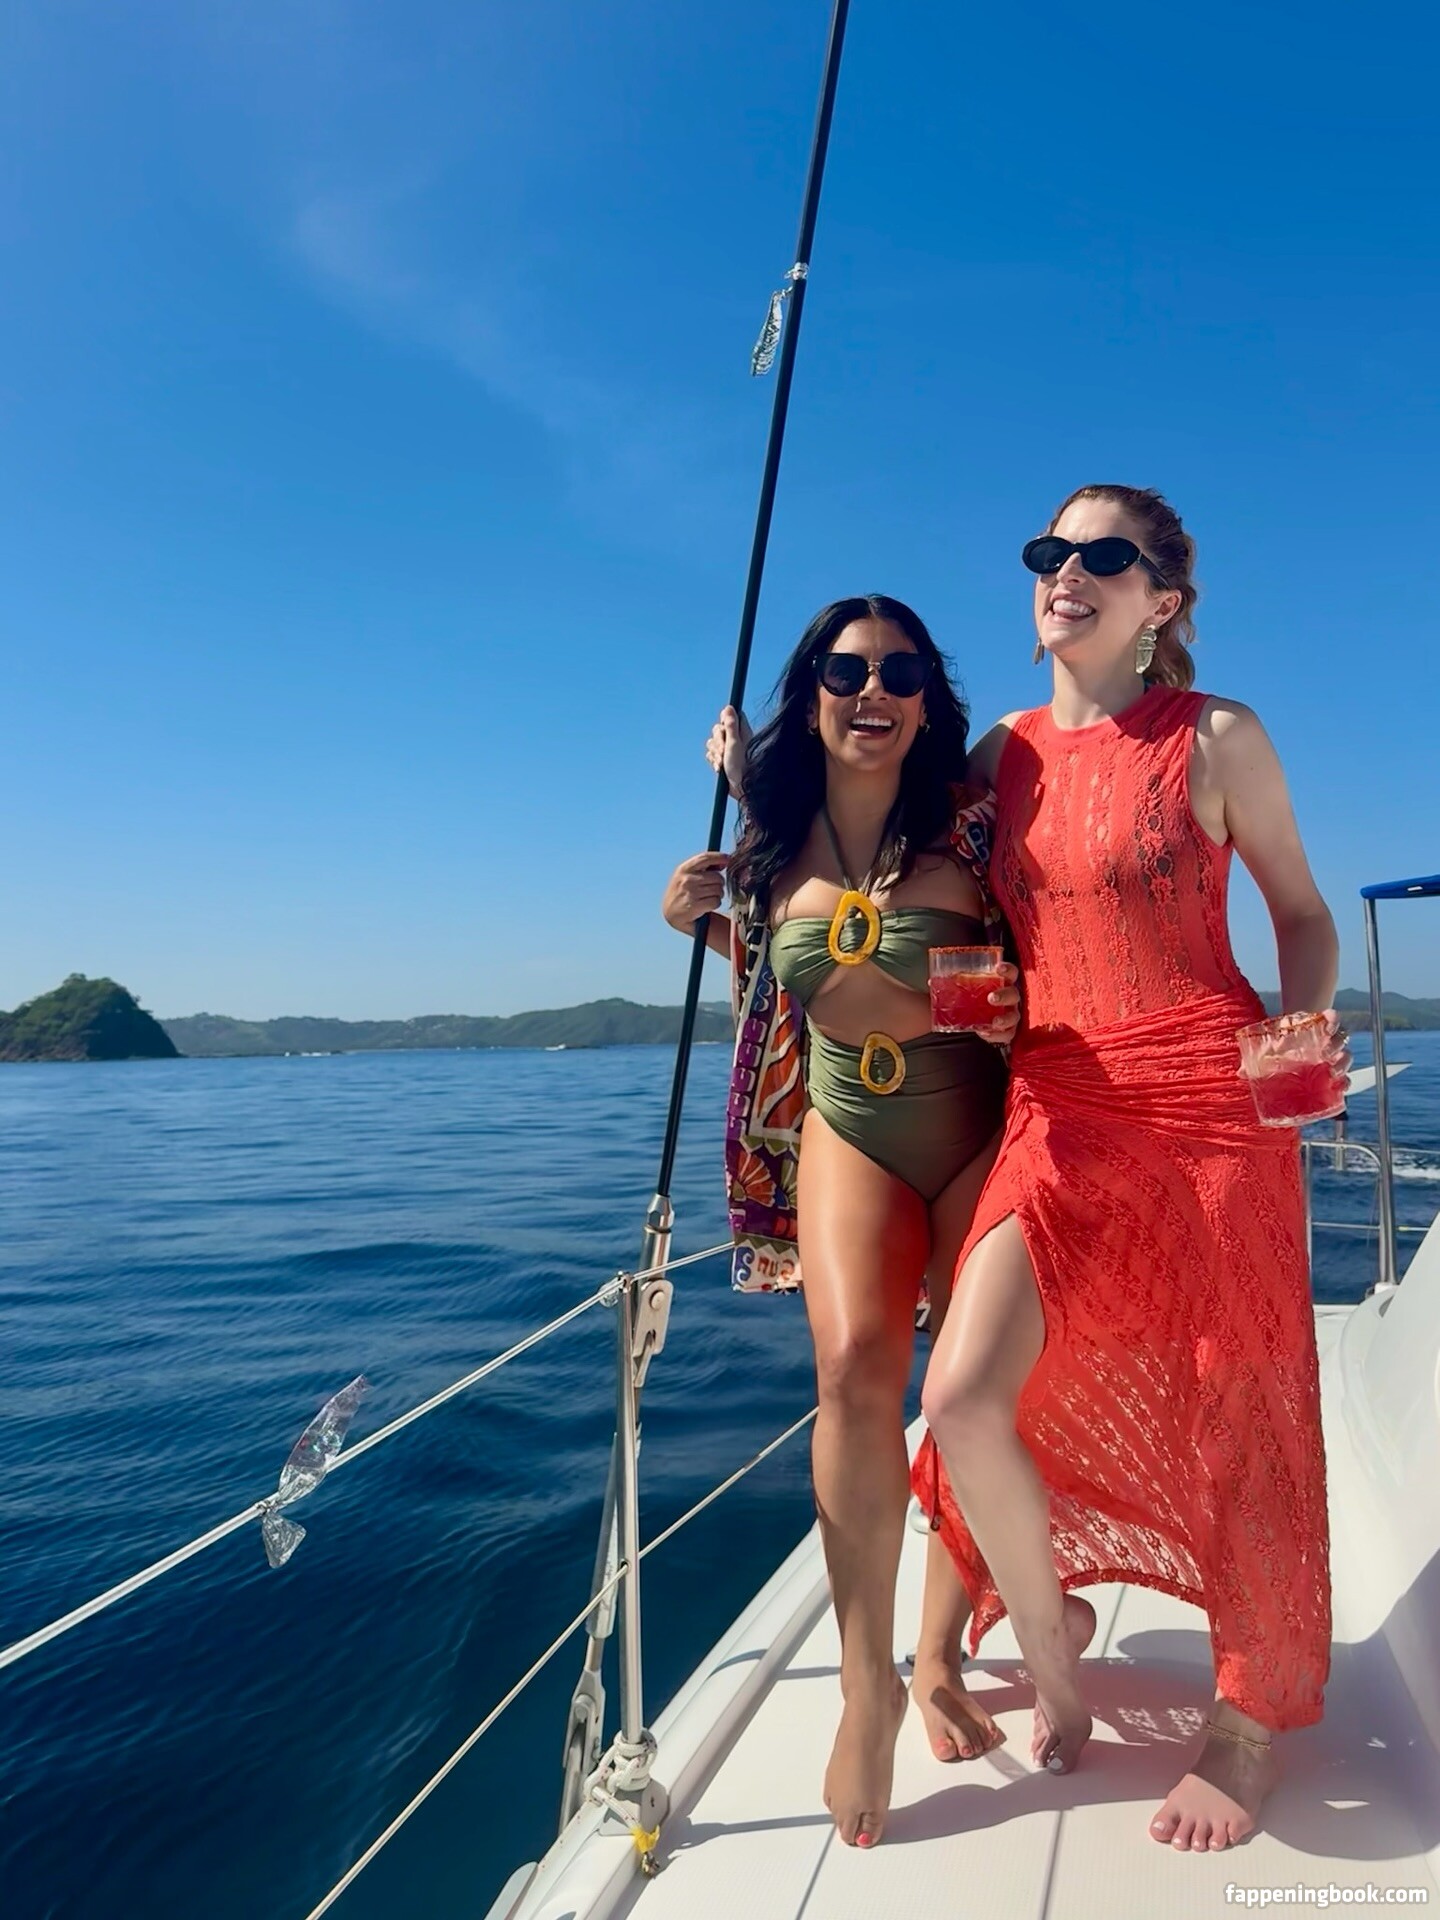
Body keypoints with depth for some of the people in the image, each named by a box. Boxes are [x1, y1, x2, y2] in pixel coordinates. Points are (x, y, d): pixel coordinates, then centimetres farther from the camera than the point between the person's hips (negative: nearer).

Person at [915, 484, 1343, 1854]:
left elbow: (1303, 914, 10)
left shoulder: (1215, 738, 1)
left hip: (1209, 1102, -2)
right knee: (963, 1397, -9)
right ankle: (1054, 1675, 22)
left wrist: (1302, 1032, -7)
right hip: (1057, 1110, 3)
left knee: (1236, 1419, 7)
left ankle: (1248, 1721, 34)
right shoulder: (1000, 756, 10)